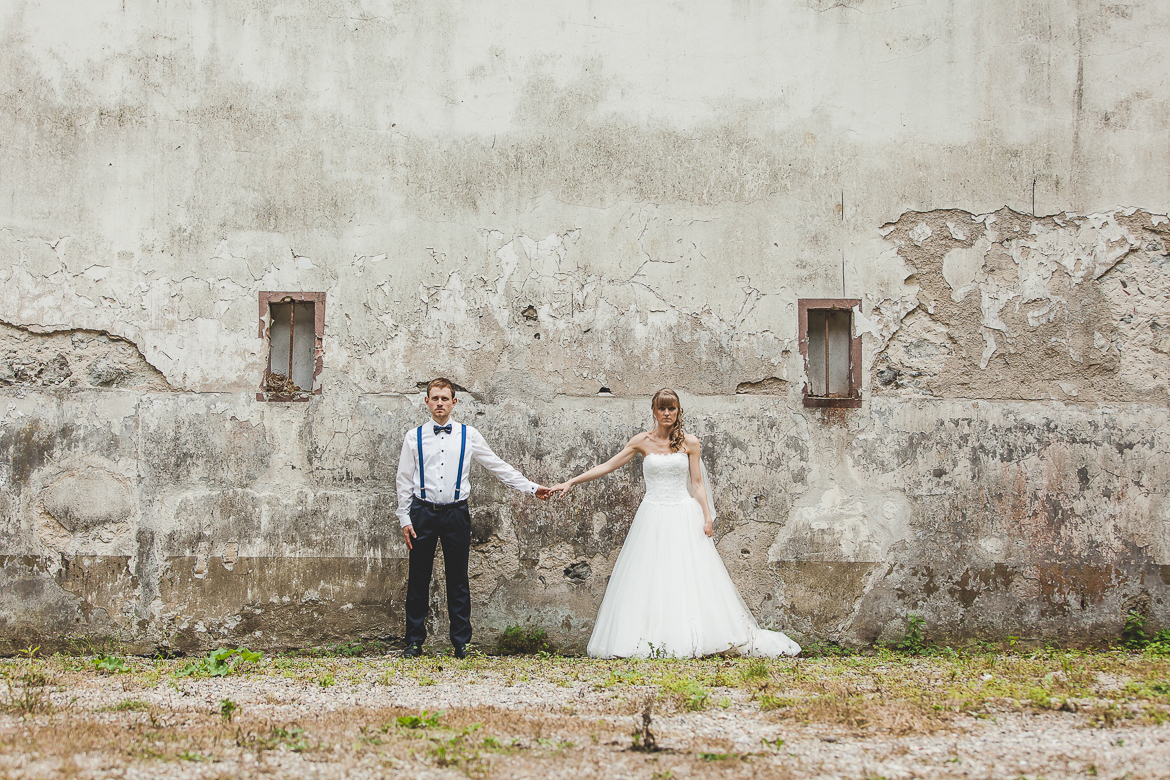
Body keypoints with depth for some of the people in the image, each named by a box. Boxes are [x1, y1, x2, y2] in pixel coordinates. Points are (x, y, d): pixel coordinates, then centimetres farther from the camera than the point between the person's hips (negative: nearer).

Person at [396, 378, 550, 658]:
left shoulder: (469, 435, 6)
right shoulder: (414, 437, 6)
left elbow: (498, 467, 10)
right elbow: (404, 480, 8)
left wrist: (532, 488, 6)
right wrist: (404, 519, 1)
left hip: (456, 513, 0)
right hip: (423, 512, 0)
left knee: (458, 581, 3)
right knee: (418, 580, 2)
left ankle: (461, 643, 8)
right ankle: (414, 642, 10)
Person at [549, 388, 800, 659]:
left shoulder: (689, 443, 5)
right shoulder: (642, 442, 4)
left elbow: (698, 483, 6)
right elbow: (607, 466, 5)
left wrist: (707, 516, -6)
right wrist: (570, 482, 0)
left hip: (685, 516, 0)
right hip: (653, 517, 0)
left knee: (689, 577, -4)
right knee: (650, 581, -5)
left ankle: (694, 639, -1)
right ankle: (651, 643, -4)